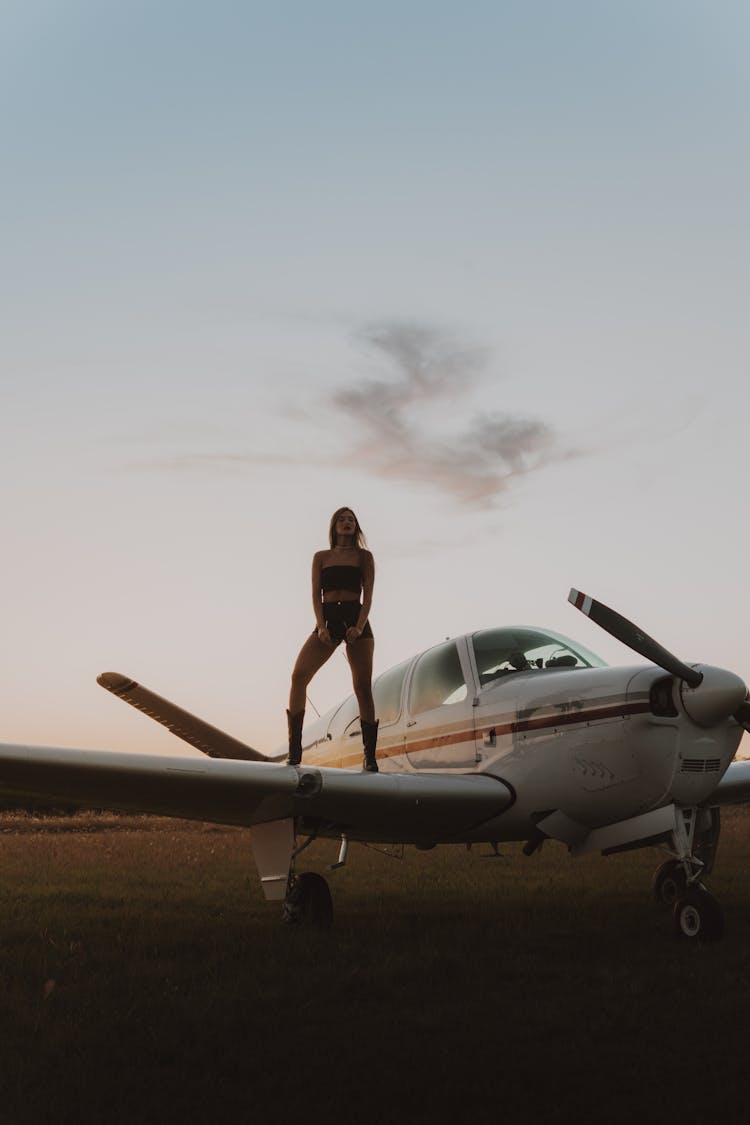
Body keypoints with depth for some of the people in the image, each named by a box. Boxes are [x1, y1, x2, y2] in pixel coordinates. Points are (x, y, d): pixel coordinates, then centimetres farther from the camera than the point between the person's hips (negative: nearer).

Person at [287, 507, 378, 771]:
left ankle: (370, 756, 1)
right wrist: (321, 626, -10)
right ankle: (294, 750, -14)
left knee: (363, 687, -5)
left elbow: (368, 594, 1)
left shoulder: (364, 557, 10)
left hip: (356, 621, -1)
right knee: (299, 675, -17)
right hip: (328, 619, 1)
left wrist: (360, 626, -14)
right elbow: (316, 594, 5)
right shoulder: (321, 557, 13)